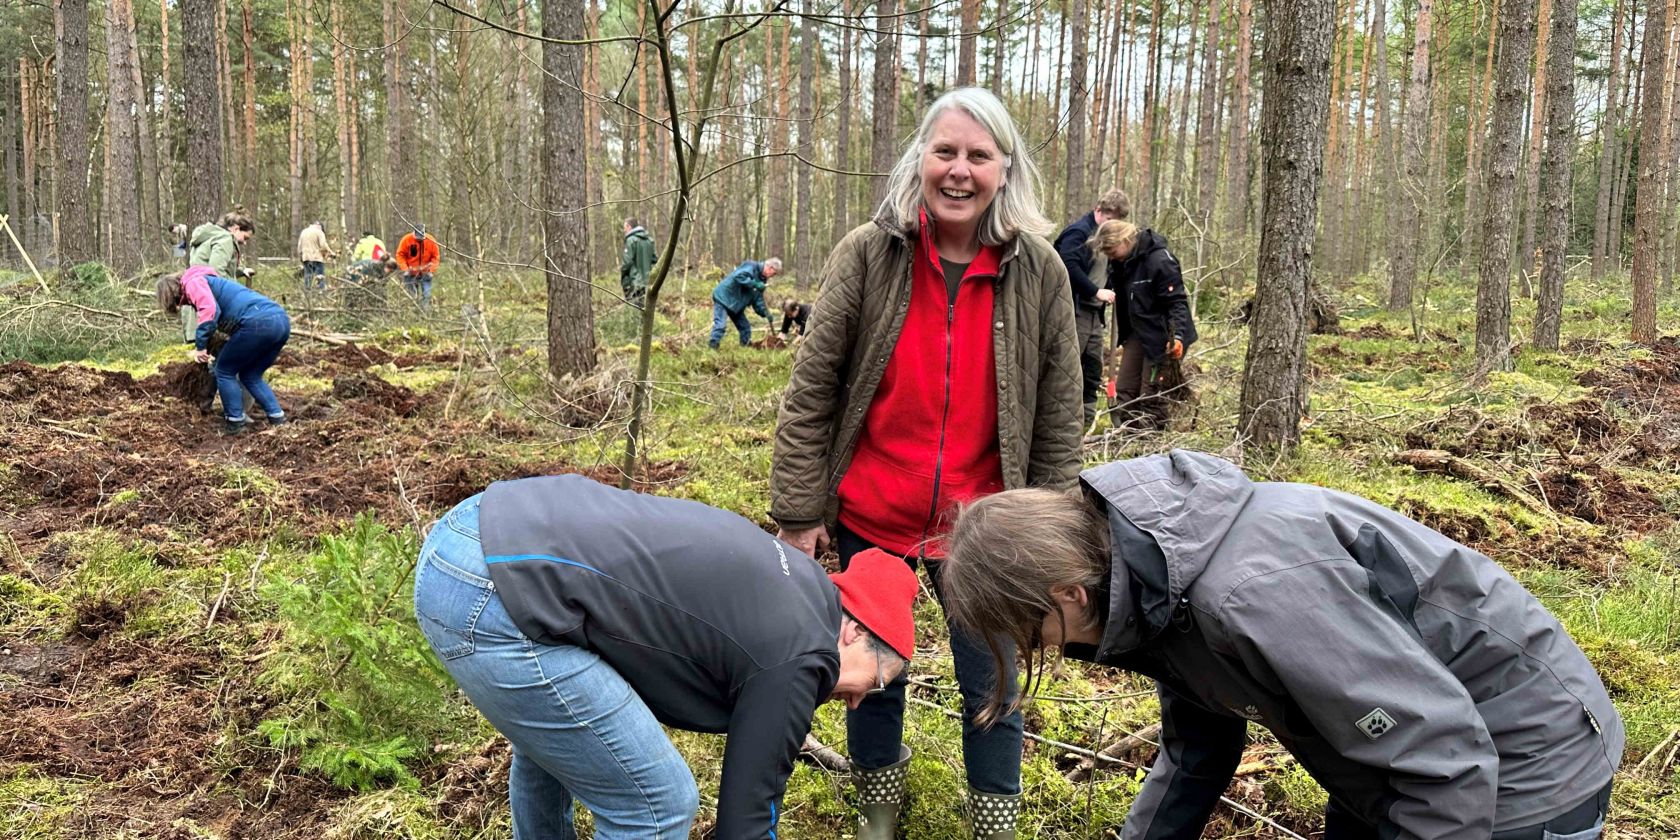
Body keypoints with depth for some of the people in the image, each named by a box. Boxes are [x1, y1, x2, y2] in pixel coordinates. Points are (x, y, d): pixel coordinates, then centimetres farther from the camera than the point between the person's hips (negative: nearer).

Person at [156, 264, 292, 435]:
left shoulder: (193, 282, 8)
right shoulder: (210, 281, 36)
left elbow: (210, 310, -12)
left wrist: (200, 346, -8)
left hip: (258, 322, -9)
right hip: (282, 320, 9)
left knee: (224, 371, 11)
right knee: (250, 376, 23)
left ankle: (235, 423, 13)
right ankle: (277, 419, 14)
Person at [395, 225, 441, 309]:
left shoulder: (431, 241, -8)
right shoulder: (406, 239, -11)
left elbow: (435, 257, -1)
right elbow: (400, 255, -6)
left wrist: (431, 269, -11)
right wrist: (405, 269, -16)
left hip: (425, 274, 1)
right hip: (411, 274, -1)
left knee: (426, 296, -1)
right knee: (410, 295, 4)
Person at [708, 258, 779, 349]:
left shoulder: (761, 280, 10)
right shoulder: (751, 266, -15)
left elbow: (758, 300, 10)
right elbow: (739, 276, -33)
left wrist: (766, 313, -5)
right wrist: (755, 284, -32)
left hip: (737, 304, 9)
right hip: (723, 298, -9)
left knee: (745, 327, 11)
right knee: (720, 325, -18)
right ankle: (712, 346, -16)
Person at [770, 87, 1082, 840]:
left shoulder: (1039, 272, -7)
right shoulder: (867, 254, -10)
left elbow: (1058, 417, 0)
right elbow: (810, 392, -7)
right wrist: (799, 510, -8)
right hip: (869, 520, 0)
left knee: (992, 688, 9)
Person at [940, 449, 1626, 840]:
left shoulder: (1250, 590, -37)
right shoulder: (1152, 579, -6)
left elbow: (1445, 763, -31)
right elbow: (1197, 743, 10)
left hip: (1520, 770, -8)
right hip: (1408, 754, 8)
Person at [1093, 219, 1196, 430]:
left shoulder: (1159, 260, -21)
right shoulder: (1120, 262, 3)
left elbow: (1177, 301, -22)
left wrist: (1178, 335, -31)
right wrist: (1122, 335, 16)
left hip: (1160, 337, -8)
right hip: (1136, 333, 8)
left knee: (1151, 394, -3)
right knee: (1124, 390, 9)